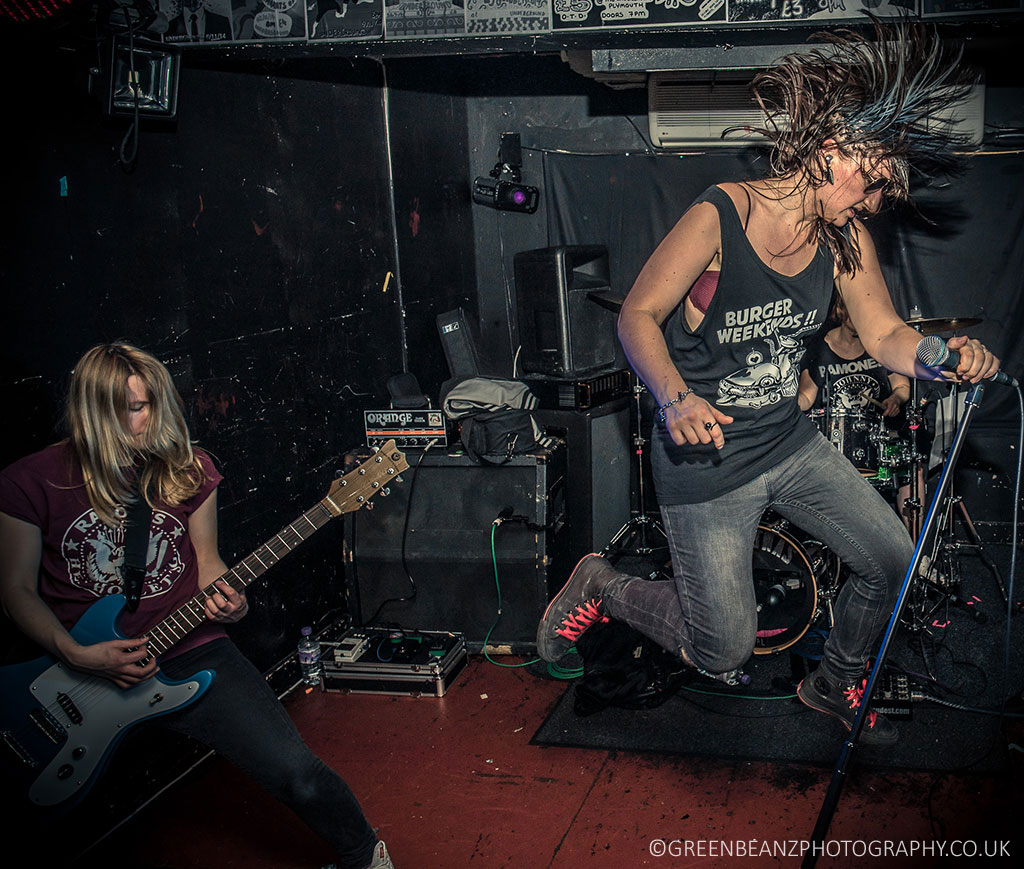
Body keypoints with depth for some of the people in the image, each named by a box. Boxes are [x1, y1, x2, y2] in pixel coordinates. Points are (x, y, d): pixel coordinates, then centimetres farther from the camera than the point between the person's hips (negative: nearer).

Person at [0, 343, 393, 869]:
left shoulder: (188, 469, 5)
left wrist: (225, 599, -8)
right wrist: (77, 655, -14)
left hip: (189, 648, 1)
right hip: (82, 664, -1)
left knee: (296, 773, -11)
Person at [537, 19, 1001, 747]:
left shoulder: (845, 237, -1)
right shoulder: (718, 218, -22)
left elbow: (885, 335, 2)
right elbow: (637, 315, -20)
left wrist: (947, 355, -21)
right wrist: (676, 398, -37)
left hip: (791, 445, 7)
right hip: (706, 461, -7)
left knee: (894, 560, 8)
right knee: (724, 656, 0)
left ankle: (836, 684, 36)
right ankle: (602, 589, 26)